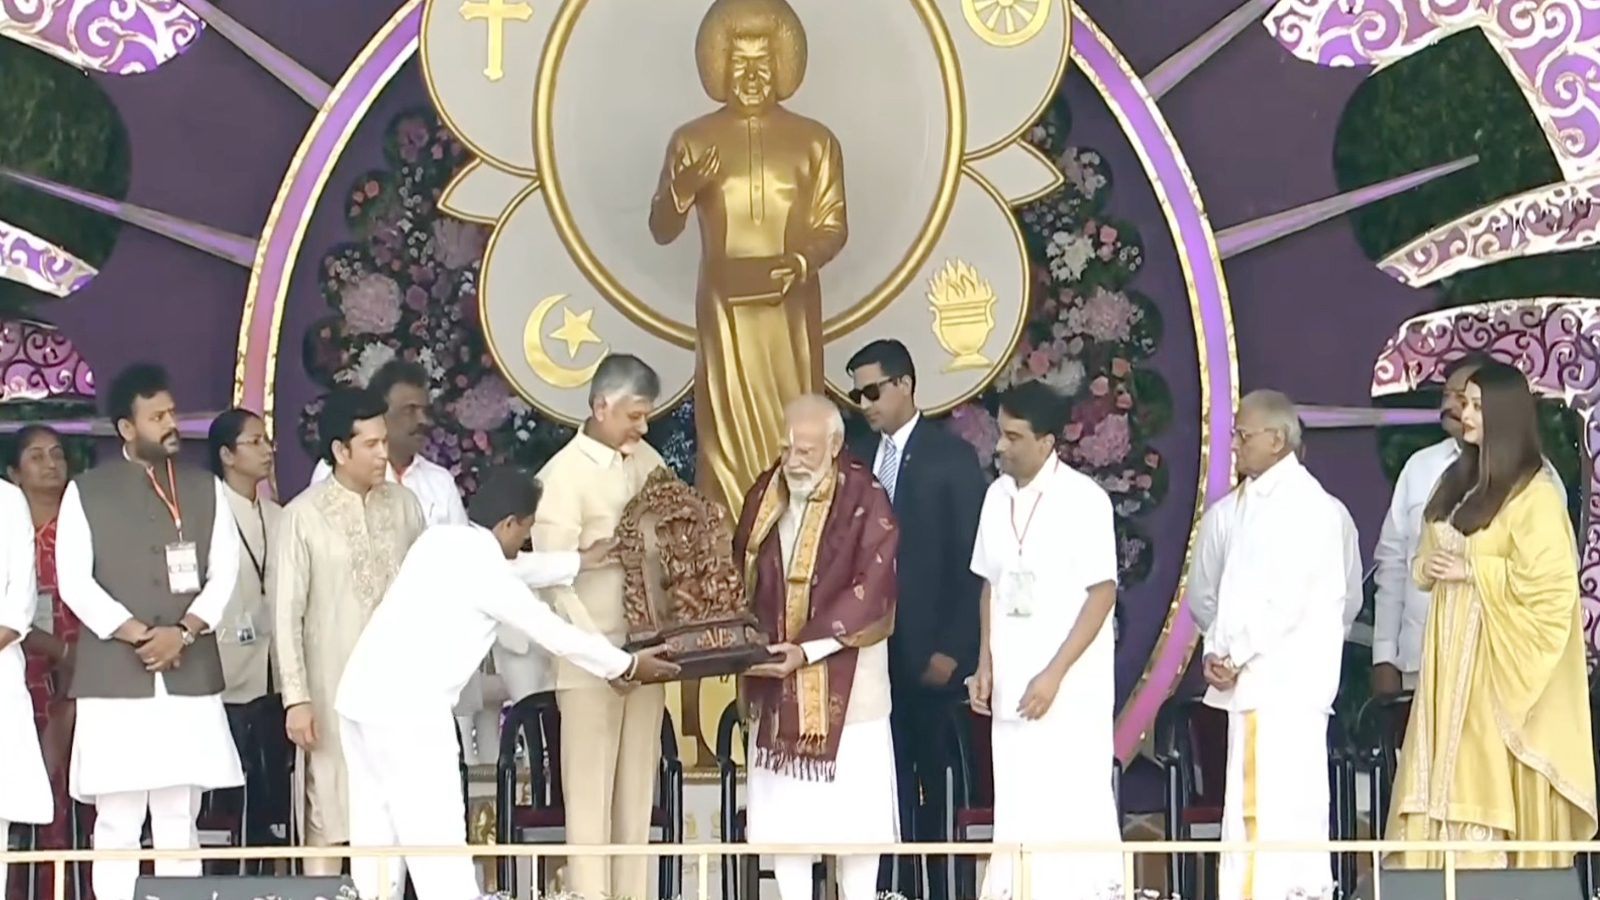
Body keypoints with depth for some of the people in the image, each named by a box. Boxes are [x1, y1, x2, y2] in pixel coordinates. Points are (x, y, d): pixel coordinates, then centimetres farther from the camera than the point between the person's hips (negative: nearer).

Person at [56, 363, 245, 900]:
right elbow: (74, 580, -3)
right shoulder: (85, 492, 4)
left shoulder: (206, 489, 11)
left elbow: (224, 572, 5)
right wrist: (136, 633, -11)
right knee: (117, 823, -2)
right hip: (113, 679, -2)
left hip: (190, 678, 2)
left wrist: (184, 631, -10)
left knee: (179, 821, 5)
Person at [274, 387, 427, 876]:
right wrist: (296, 697, -12)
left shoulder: (404, 504, 3)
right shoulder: (303, 515, -9)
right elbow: (286, 612, -8)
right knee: (327, 812, 1)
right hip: (334, 689, -3)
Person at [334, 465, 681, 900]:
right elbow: (555, 634, -2)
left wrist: (576, 564, 37)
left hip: (361, 695, 9)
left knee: (375, 837, 12)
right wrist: (627, 666, 10)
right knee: (437, 841, -4)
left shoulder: (441, 540, 12)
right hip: (408, 708, -8)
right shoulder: (484, 570, -9)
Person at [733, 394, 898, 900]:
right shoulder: (764, 495, 6)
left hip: (844, 680, -5)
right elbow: (740, 576, 12)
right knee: (781, 808, 6)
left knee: (851, 807, 1)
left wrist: (807, 648, -21)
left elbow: (871, 589, -16)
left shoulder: (865, 501, -11)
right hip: (775, 678, 5)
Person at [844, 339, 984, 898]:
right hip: (873, 648, 4)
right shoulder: (858, 459, 10)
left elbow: (971, 561, -6)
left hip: (930, 652, -4)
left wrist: (952, 649, -11)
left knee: (937, 780, 2)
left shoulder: (952, 456, -4)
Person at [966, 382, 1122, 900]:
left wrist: (1055, 674, -16)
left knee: (1076, 801, -3)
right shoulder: (998, 495, 7)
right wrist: (986, 666, 7)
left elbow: (1103, 592, -12)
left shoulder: (1083, 499, -10)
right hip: (1012, 682, 5)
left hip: (1071, 683, -5)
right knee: (1017, 806, 6)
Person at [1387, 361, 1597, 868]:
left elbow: (1547, 581, -17)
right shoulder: (1457, 481, 15)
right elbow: (1425, 563, 20)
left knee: (1493, 776, -8)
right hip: (1453, 654, 7)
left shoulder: (1534, 493, -9)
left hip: (1499, 657, -7)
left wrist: (1471, 569, -13)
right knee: (1452, 778, 4)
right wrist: (1431, 566, -2)